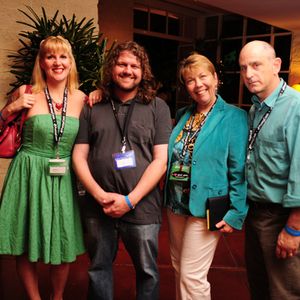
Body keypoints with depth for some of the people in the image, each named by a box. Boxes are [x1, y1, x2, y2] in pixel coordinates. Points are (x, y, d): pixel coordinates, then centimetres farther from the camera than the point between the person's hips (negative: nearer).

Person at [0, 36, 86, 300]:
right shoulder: (26, 94, -4)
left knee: (64, 247, 10)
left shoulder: (81, 99, 2)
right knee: (26, 246, 9)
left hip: (63, 179, 2)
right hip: (28, 176, -2)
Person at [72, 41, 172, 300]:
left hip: (141, 207, -1)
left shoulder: (157, 108, 1)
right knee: (99, 268, 17)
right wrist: (100, 195, -10)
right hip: (98, 206, 2)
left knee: (147, 271, 12)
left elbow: (160, 160, -5)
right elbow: (79, 156, 4)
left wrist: (130, 200, -12)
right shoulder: (93, 107, 6)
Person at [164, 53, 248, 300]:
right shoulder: (183, 115, 8)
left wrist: (236, 214, -13)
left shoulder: (234, 117, -9)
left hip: (205, 206, -6)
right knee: (178, 268, 19)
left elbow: (240, 171, -11)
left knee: (192, 276, 1)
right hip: (176, 203, 6)